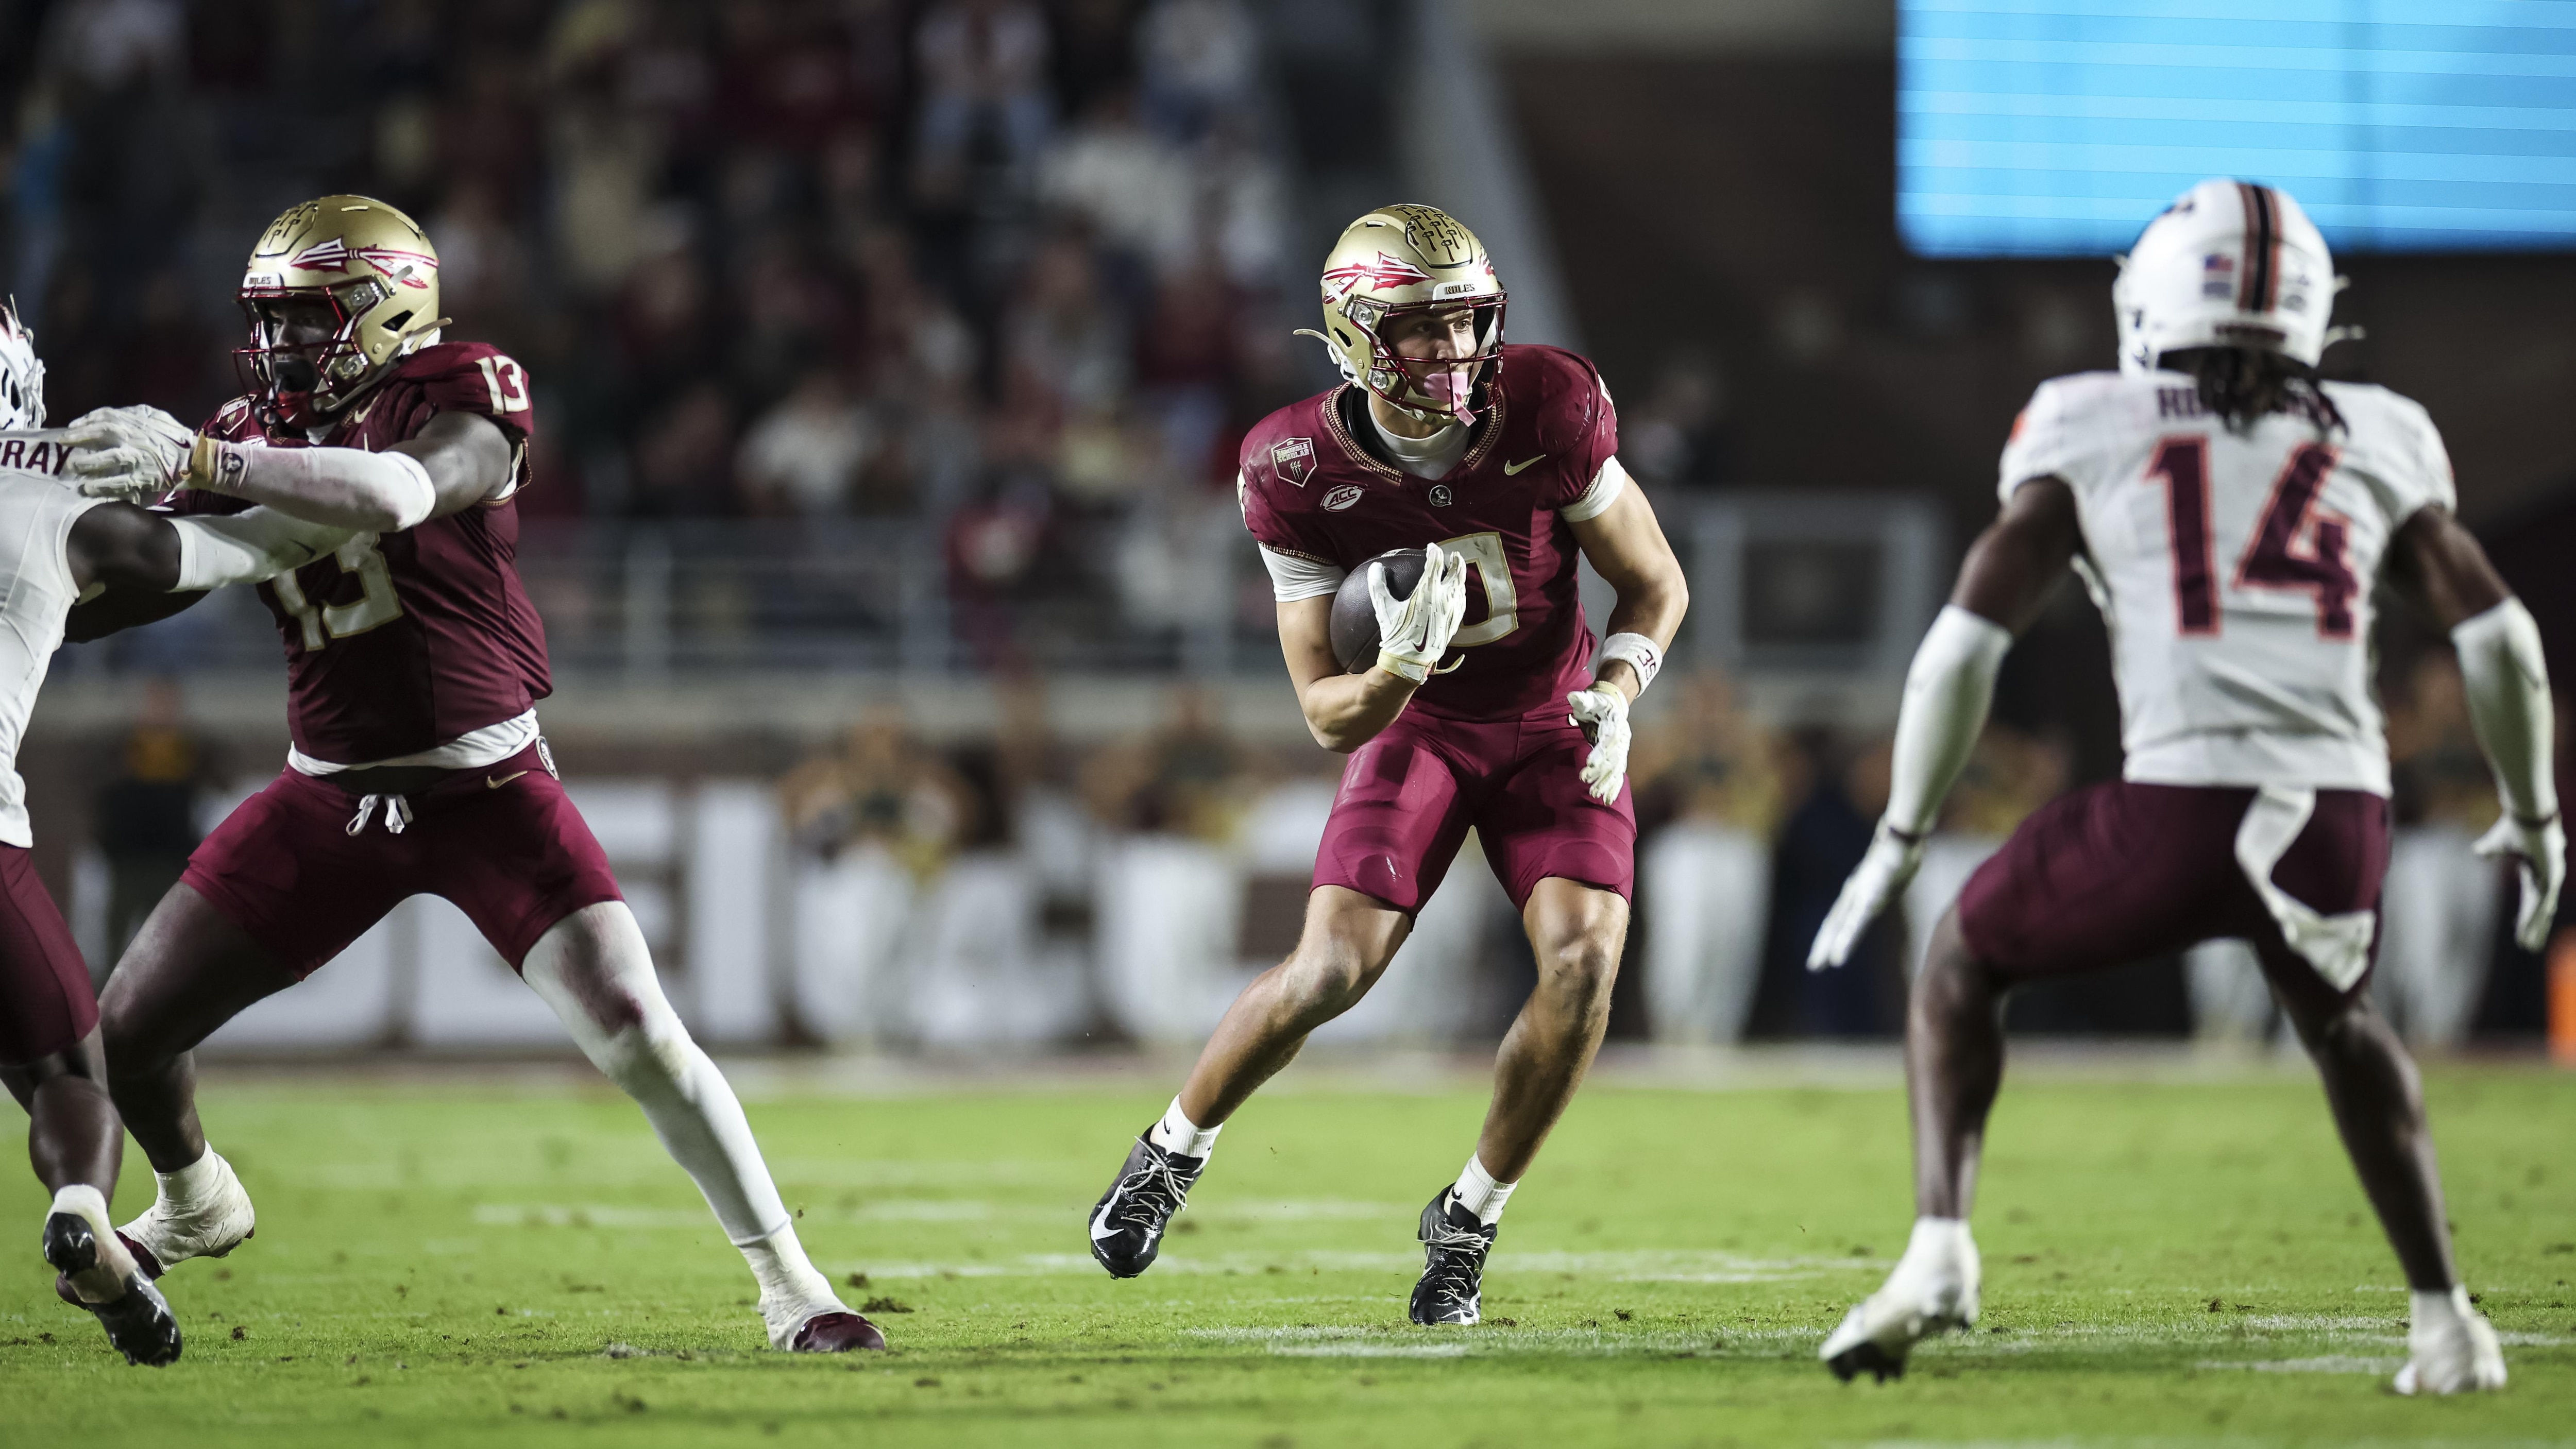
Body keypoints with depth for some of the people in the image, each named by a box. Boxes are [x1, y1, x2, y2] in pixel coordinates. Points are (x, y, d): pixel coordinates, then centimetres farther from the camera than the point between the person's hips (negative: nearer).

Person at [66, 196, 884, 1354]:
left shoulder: (459, 409, -14)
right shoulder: (259, 443, 3)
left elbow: (393, 493, -37)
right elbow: (131, 589, 7)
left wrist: (194, 466, -40)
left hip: (485, 789, -5)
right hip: (331, 800, 5)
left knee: (634, 1031, -16)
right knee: (130, 1024, 4)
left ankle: (787, 1281, -1)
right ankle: (195, 1207, 36)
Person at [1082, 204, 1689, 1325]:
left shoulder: (1548, 412, -22)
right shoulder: (1300, 474, -22)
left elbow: (1655, 582, -7)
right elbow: (1328, 717, -17)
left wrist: (1614, 696, -26)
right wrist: (1403, 662, -39)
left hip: (1554, 723, 1)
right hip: (1418, 727, -1)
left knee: (1584, 961, -20)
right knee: (1331, 971, -15)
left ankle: (1468, 1219, 1)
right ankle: (1173, 1152, 14)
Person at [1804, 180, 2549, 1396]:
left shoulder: (2092, 437, 12)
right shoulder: (2373, 444, 18)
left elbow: (1969, 638, 6)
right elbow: (2499, 637, 16)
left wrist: (1900, 838, 15)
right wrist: (2532, 814, 31)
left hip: (2179, 807, -3)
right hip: (2340, 809, 3)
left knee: (1964, 961, 24)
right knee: (2338, 1019, 34)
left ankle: (1941, 1244, 5)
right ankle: (2441, 1318, 24)